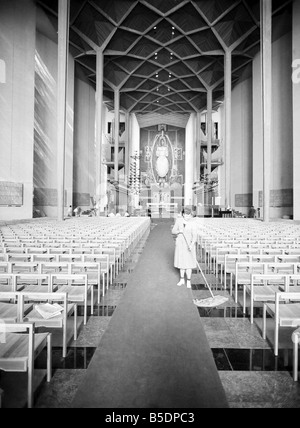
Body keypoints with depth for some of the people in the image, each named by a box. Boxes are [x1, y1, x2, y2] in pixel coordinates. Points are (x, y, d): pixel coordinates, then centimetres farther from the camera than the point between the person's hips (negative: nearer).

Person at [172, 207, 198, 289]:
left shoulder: (193, 223, -16)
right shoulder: (179, 220, -5)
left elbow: (195, 235, -22)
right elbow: (173, 231, -2)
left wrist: (192, 244, -38)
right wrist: (178, 231, -24)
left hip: (189, 244, -4)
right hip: (180, 243, 4)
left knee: (188, 263, 0)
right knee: (181, 261, 13)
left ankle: (188, 281, 16)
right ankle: (182, 280, 28)